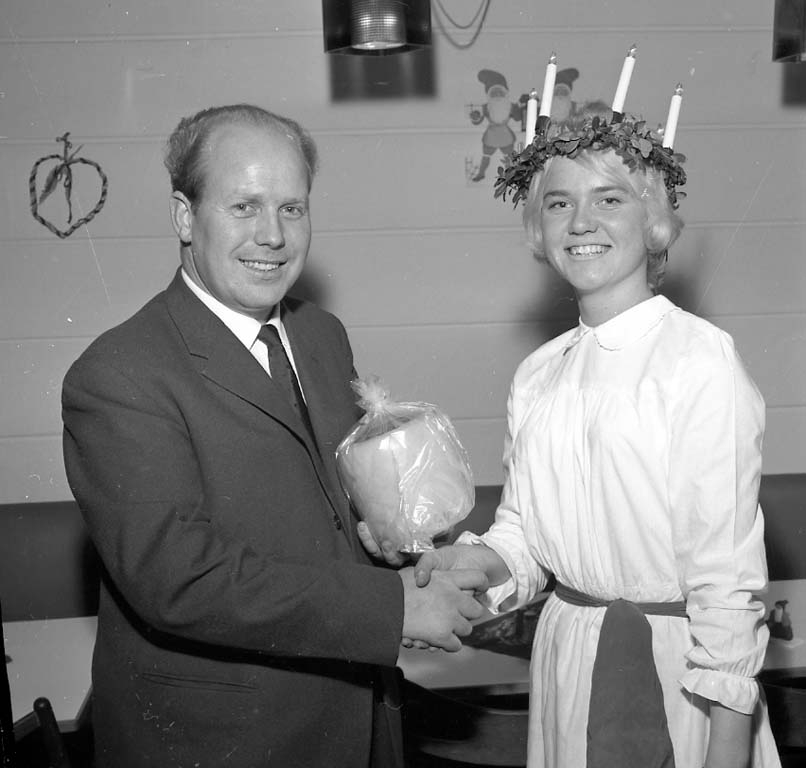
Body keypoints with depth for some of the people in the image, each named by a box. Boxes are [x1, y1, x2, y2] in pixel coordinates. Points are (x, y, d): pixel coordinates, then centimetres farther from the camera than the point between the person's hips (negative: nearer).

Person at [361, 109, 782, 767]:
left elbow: (727, 572, -16)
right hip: (565, 657, 5)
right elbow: (523, 539, 7)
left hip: (675, 666, -5)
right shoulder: (536, 376, 2)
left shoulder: (701, 360, -16)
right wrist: (468, 561, -12)